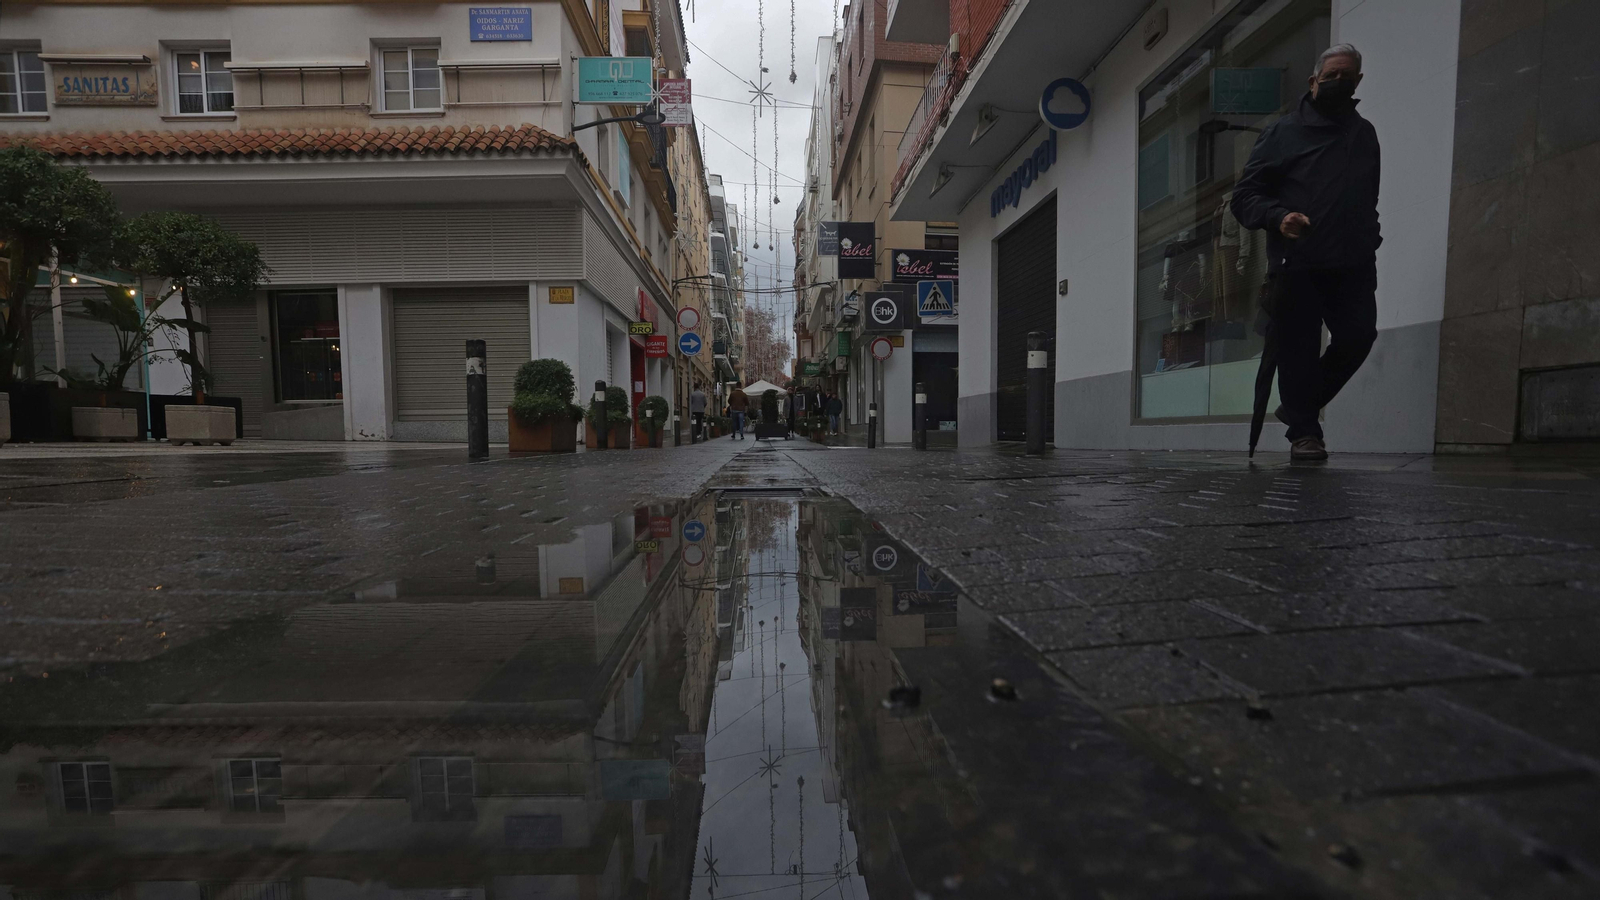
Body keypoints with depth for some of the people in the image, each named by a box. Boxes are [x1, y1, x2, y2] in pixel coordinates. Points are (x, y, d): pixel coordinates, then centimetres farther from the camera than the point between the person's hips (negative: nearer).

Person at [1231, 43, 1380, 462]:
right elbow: (1245, 194, 0)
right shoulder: (1284, 132, 8)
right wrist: (1277, 217, -18)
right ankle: (1303, 432, 5)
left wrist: (1370, 237, 15)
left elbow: (1370, 197, 29)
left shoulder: (1364, 133, 23)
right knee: (1298, 348, -4)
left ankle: (1300, 407, 13)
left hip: (1352, 265, 4)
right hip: (1296, 263, -4)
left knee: (1358, 336, -8)